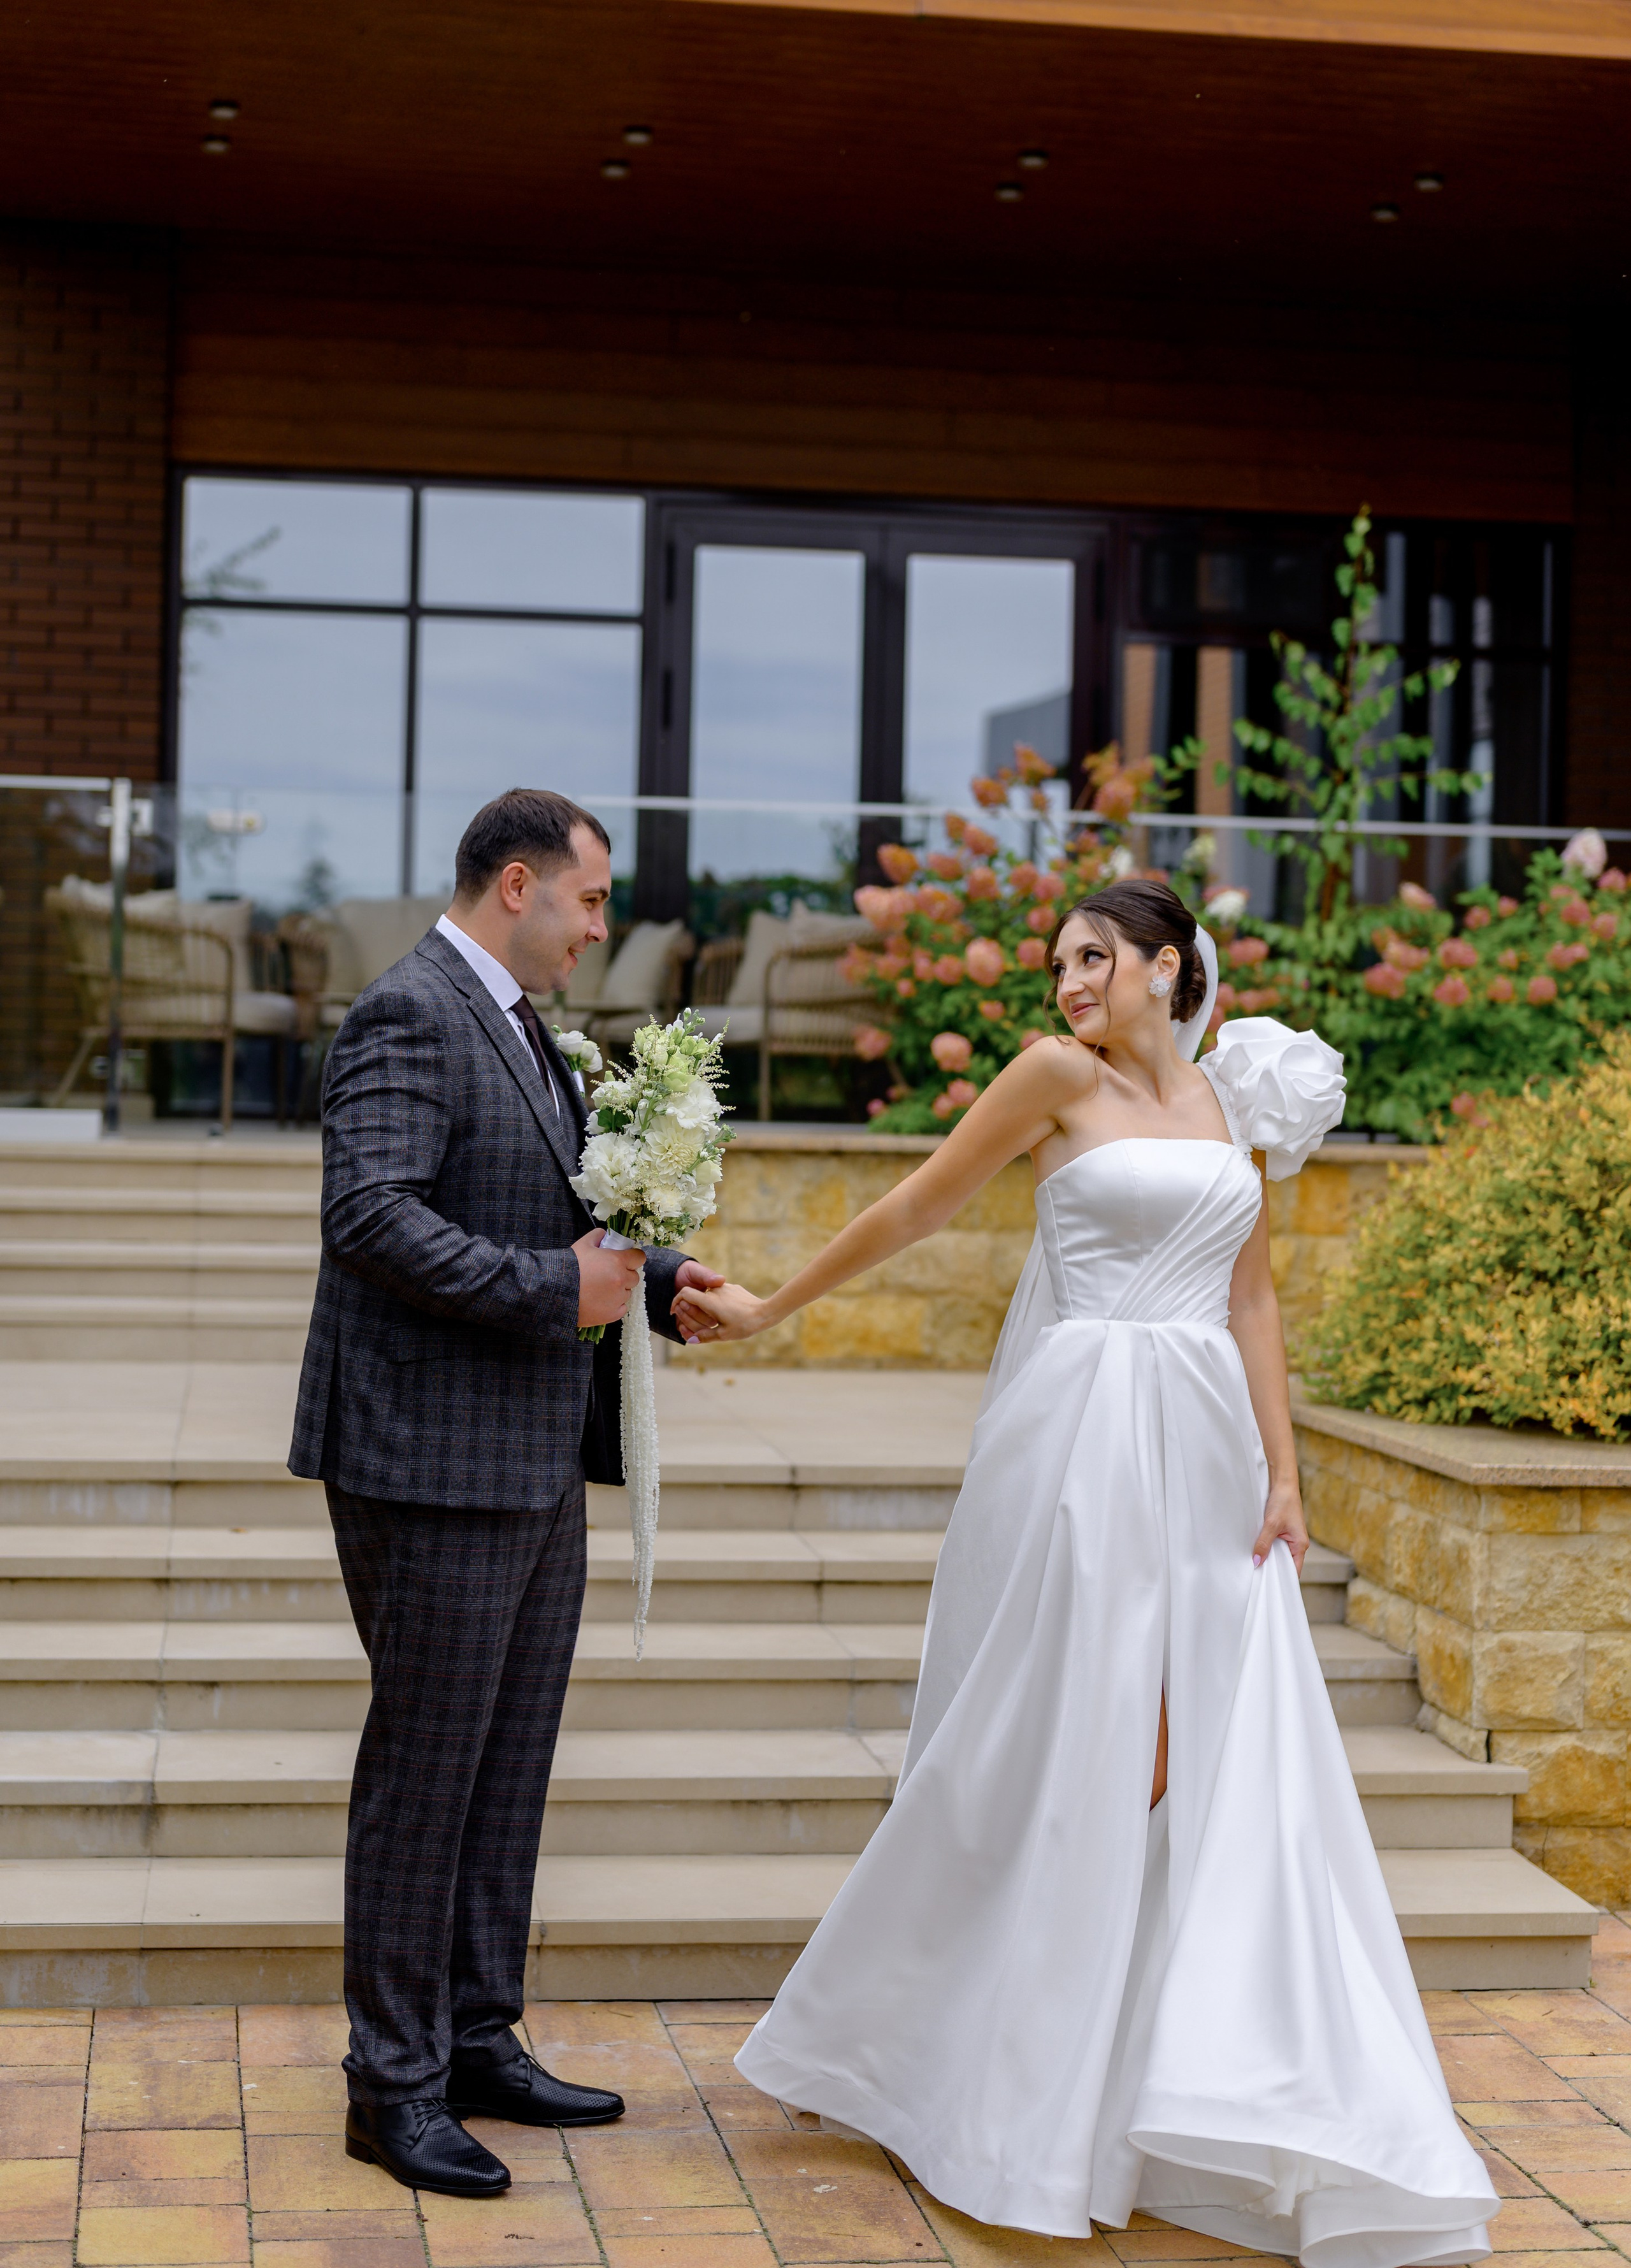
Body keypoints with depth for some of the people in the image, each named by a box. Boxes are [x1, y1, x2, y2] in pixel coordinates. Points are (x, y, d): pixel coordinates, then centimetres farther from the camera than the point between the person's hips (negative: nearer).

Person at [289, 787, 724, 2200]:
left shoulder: (522, 1030, 17)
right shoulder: (409, 1018, -14)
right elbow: (371, 1215, -25)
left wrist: (651, 1280, 9)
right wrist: (557, 1288, -22)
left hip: (536, 1470, 10)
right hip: (435, 1465, -10)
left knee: (509, 1773, 15)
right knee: (424, 1774, -1)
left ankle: (479, 2042, 26)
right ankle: (394, 2082, 10)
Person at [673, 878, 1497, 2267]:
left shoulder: (1232, 1104, 13)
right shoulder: (1062, 1075, -2)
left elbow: (1250, 1300, 13)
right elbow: (918, 1208, 1)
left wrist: (1282, 1472, 7)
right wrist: (770, 1309, 2)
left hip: (1207, 1444, 5)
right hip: (1089, 1435, -5)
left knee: (1209, 1761, 4)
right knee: (1071, 1743, 0)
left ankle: (1182, 2091, 14)